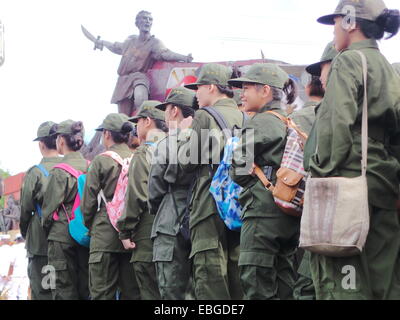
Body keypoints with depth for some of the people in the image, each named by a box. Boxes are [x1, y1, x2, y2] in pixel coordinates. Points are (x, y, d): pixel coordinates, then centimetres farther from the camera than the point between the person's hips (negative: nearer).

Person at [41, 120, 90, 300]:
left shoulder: (59, 172, -12)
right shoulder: (90, 167, 4)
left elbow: (50, 205, -7)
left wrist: (46, 226, 10)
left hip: (62, 234, -6)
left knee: (64, 289, -2)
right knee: (85, 287, 10)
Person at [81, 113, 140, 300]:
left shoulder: (101, 161, -4)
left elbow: (88, 201, -3)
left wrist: (89, 226, 13)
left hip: (105, 234, -4)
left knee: (102, 293, -2)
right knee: (131, 293, 8)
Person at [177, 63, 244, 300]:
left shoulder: (205, 117, -8)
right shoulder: (244, 118, 11)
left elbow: (186, 162, -7)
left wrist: (185, 134, 10)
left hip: (210, 208, -7)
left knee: (210, 280, -6)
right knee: (235, 277, 10)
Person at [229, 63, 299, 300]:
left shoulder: (259, 124, -8)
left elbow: (239, 173, -8)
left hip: (263, 212, -9)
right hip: (290, 217, 9)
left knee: (258, 289, -8)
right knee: (285, 287, 10)